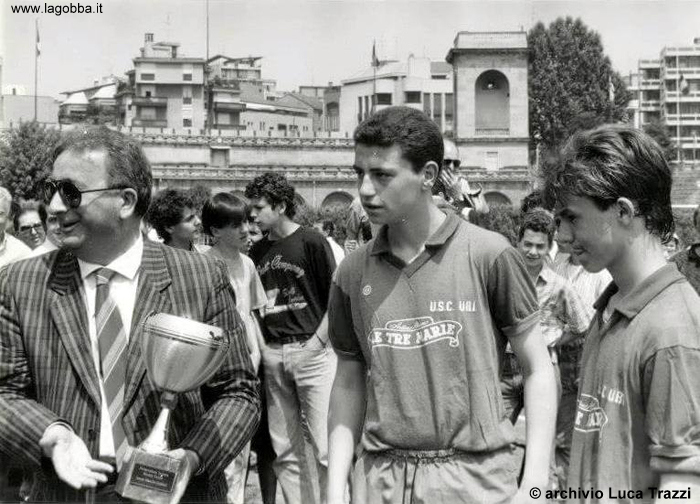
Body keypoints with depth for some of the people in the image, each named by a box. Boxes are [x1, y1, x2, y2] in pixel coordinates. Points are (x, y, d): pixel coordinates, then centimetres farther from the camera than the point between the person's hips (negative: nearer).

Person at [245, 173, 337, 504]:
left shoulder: (312, 243, -3)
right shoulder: (257, 252, 12)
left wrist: (316, 342, -10)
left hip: (311, 350, -5)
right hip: (272, 355, 5)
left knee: (326, 446, -8)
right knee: (285, 450, 8)